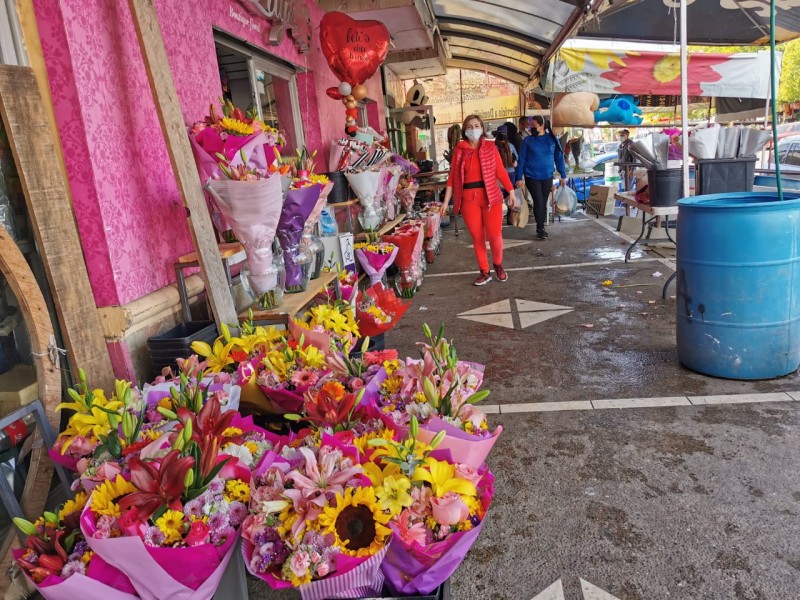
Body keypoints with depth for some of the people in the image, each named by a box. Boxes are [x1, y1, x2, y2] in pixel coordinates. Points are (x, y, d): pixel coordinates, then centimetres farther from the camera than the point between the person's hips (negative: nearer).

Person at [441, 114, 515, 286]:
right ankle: (485, 272, 20)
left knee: (494, 235, -6)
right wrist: (446, 201, 1)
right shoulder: (459, 149, 4)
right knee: (477, 237, 6)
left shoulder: (490, 146, 3)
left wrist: (511, 191, -2)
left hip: (491, 196, -1)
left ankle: (498, 265, 22)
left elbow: (500, 171, 2)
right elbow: (452, 176, 4)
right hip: (468, 199, 1)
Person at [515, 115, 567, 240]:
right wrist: (519, 178, -5)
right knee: (538, 202, -8)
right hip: (532, 177, -2)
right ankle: (540, 229, 5)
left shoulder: (552, 139, 0)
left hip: (547, 177, 2)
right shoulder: (528, 140, -3)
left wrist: (563, 176, 3)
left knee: (544, 203, 9)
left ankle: (541, 228, 23)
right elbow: (522, 160, -2)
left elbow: (559, 158, 5)